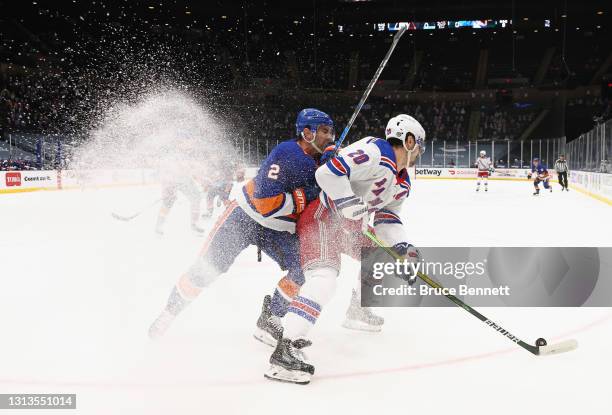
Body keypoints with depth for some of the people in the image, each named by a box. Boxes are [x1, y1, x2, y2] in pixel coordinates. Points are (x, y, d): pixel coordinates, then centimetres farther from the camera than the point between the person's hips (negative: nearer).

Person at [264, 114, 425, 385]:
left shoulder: (403, 183, 12)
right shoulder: (375, 152, -21)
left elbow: (387, 217, 16)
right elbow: (328, 173, -30)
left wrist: (401, 246, 0)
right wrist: (351, 206, -30)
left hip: (349, 225, 11)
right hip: (322, 216, -11)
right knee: (324, 277, -29)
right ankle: (285, 351, -37)